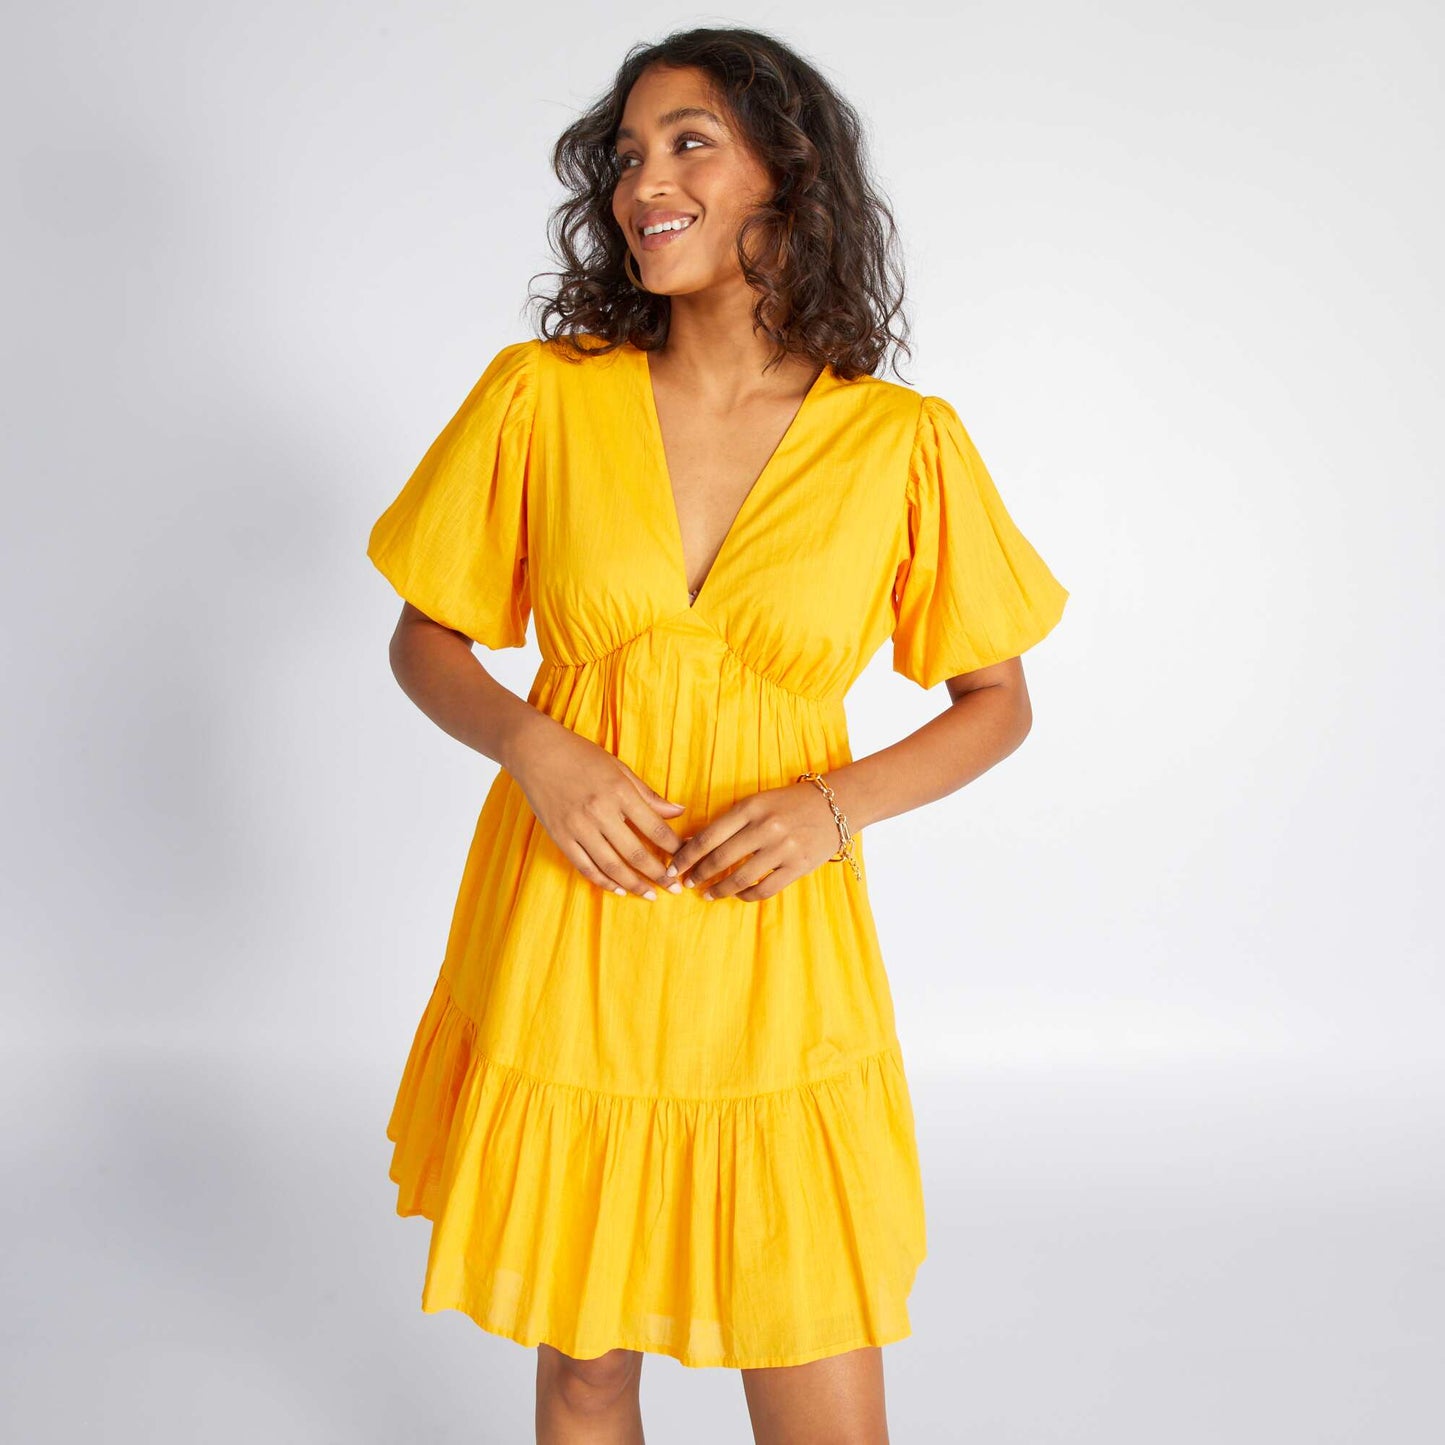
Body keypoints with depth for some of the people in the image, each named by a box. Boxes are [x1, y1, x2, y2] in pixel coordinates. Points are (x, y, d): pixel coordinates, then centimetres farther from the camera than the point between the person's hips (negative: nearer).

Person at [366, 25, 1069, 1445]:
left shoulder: (900, 442, -4)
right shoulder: (541, 394, -2)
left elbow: (998, 704, 6)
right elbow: (423, 641, 7)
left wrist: (837, 804, -12)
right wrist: (536, 750, -13)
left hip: (772, 955, 0)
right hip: (564, 948, 1)